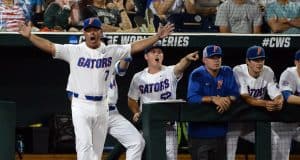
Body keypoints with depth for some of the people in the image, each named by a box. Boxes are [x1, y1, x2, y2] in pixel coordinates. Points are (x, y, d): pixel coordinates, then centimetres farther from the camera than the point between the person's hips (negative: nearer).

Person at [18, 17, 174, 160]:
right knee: (84, 145, -14)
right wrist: (30, 36, -24)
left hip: (102, 106, 3)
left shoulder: (111, 51, 3)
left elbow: (135, 46, 3)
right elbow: (49, 46, -11)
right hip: (81, 106, -3)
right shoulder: (74, 51, -4)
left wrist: (157, 36, -5)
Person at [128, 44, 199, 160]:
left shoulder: (170, 72, -4)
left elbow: (180, 66, -27)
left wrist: (187, 59, -49)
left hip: (168, 126, -2)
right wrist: (136, 113, -1)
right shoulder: (138, 77, 4)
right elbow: (132, 99, 17)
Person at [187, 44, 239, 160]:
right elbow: (192, 98, -20)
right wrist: (213, 99, -31)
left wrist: (228, 99, -23)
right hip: (199, 130, -4)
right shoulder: (197, 74, -9)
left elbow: (235, 94, 0)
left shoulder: (227, 72, 5)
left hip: (219, 129, 4)